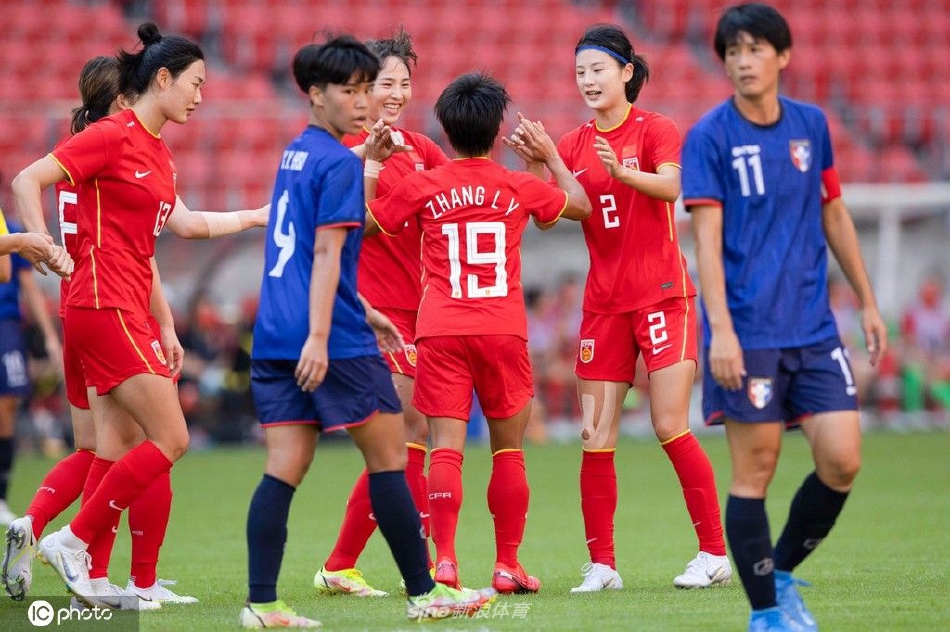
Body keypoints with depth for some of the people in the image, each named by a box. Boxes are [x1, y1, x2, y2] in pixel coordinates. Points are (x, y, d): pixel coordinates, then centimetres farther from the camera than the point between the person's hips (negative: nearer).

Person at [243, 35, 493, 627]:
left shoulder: (295, 155, 18)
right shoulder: (339, 164, -9)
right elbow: (326, 253, -17)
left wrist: (362, 311, 33)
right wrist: (319, 337, -22)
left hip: (275, 336, 8)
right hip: (336, 340, -8)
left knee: (285, 467, 2)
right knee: (389, 456, 3)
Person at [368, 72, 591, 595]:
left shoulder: (421, 187, 1)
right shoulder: (519, 188, 4)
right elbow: (580, 205, 21)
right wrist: (550, 155, 32)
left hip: (441, 334, 0)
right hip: (504, 332, 0)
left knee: (446, 448, -4)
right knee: (508, 450, 10)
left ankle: (444, 561, -16)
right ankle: (507, 565, 10)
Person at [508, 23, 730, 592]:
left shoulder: (656, 129, -2)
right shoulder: (574, 144, 10)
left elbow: (671, 186, -22)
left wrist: (622, 172, -39)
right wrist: (538, 162, -19)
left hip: (662, 296, -4)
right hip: (604, 304, 4)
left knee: (671, 427, -9)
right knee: (596, 440, -2)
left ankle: (715, 554, -1)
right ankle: (602, 565, 3)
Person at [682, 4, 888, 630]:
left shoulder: (812, 125, 9)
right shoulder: (709, 136, -5)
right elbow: (707, 237, -10)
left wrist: (868, 302, 18)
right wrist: (720, 329, -19)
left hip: (815, 326, 5)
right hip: (748, 332, -5)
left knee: (842, 461, -3)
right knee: (756, 469, -2)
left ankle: (782, 573, 18)